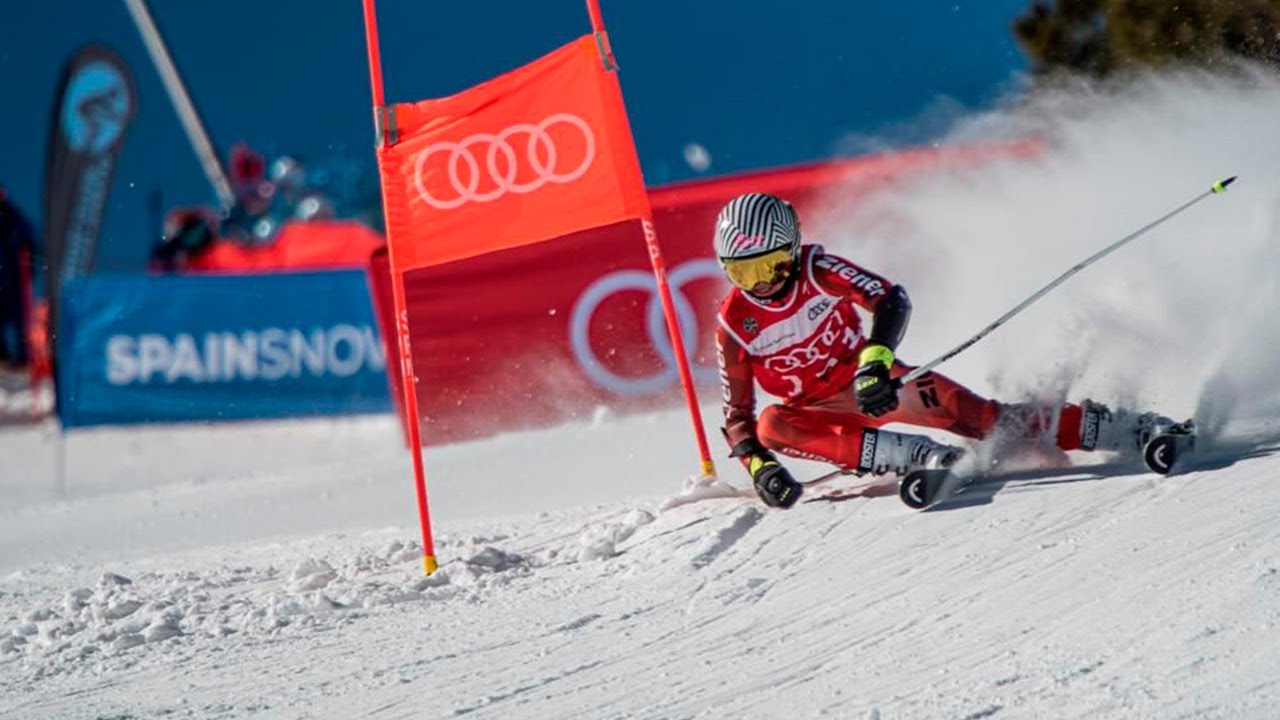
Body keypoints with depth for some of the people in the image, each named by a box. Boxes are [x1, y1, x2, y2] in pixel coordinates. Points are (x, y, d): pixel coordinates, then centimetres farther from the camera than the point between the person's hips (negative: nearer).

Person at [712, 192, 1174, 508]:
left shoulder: (817, 271, -17)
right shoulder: (735, 325, -13)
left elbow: (891, 299, -26)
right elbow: (736, 414, -8)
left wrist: (875, 359, -43)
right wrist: (759, 466, -27)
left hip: (872, 380, -1)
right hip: (819, 411, 1)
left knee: (971, 414, -21)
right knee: (770, 426, -32)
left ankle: (1126, 429, -17)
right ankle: (925, 457, -34)